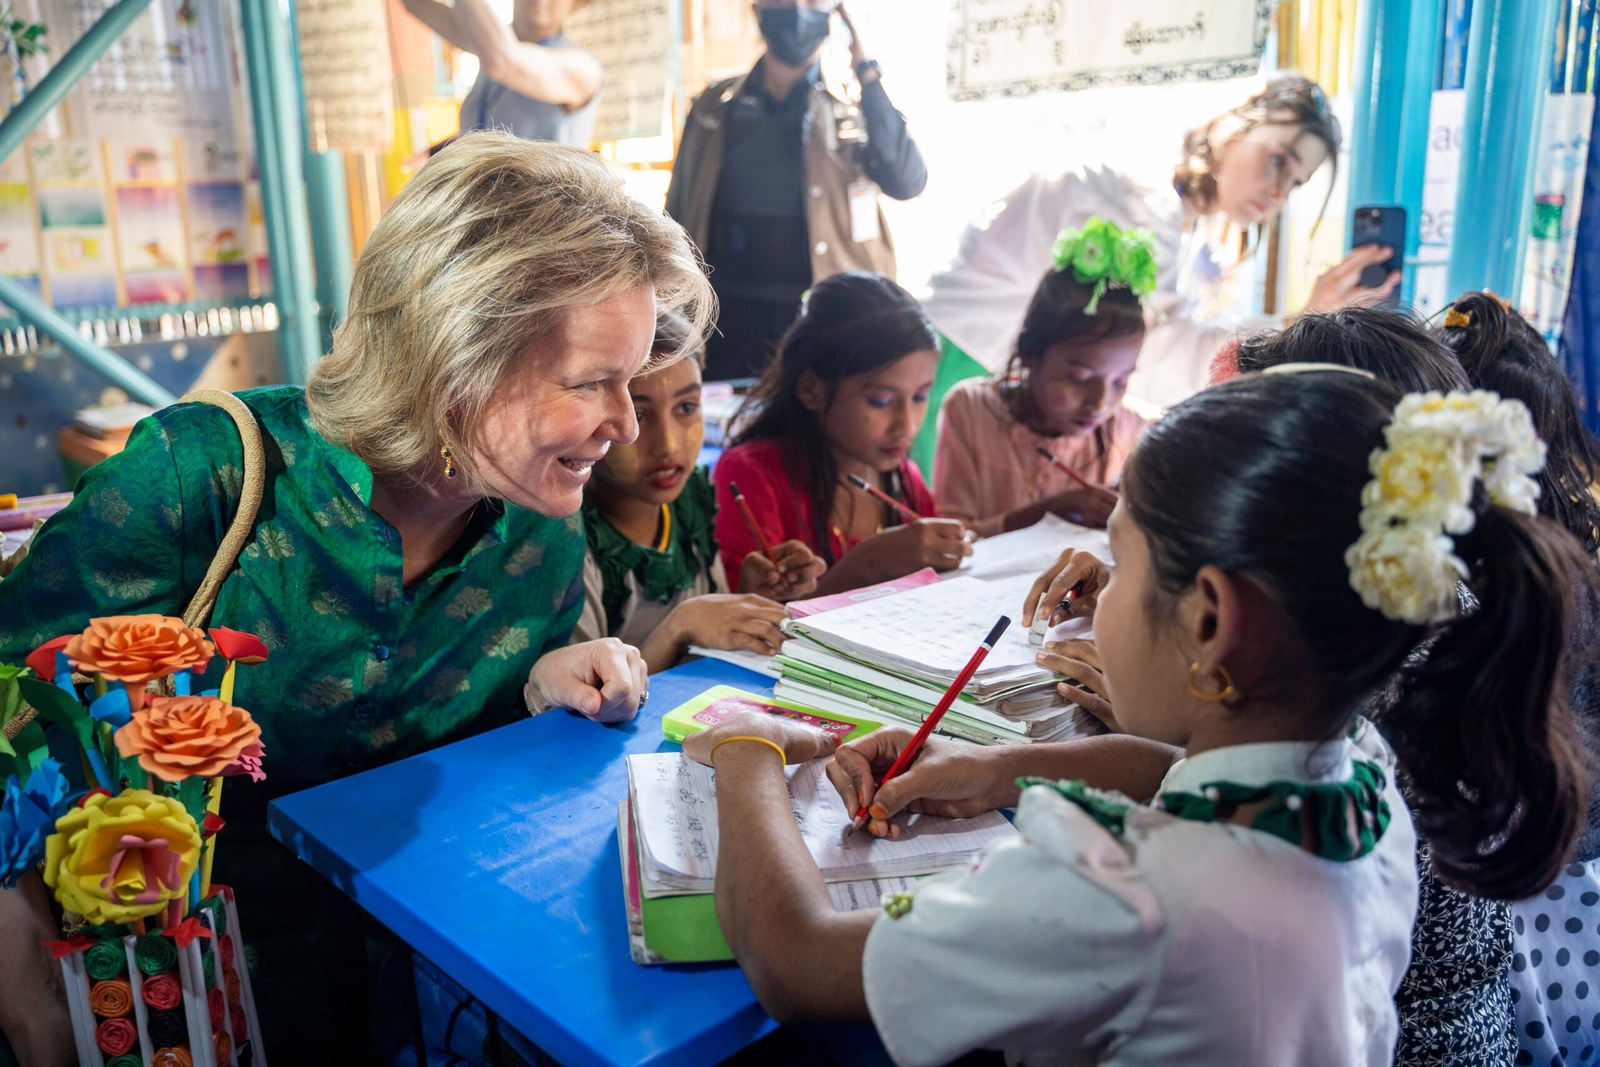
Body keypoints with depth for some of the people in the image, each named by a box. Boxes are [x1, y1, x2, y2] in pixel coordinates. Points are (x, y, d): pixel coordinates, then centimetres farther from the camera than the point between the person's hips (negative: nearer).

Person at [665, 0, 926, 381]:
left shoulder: (854, 112, 4)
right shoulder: (714, 108, 9)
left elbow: (906, 181, -14)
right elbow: (679, 216, 12)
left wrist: (867, 73, -11)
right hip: (733, 323, 2)